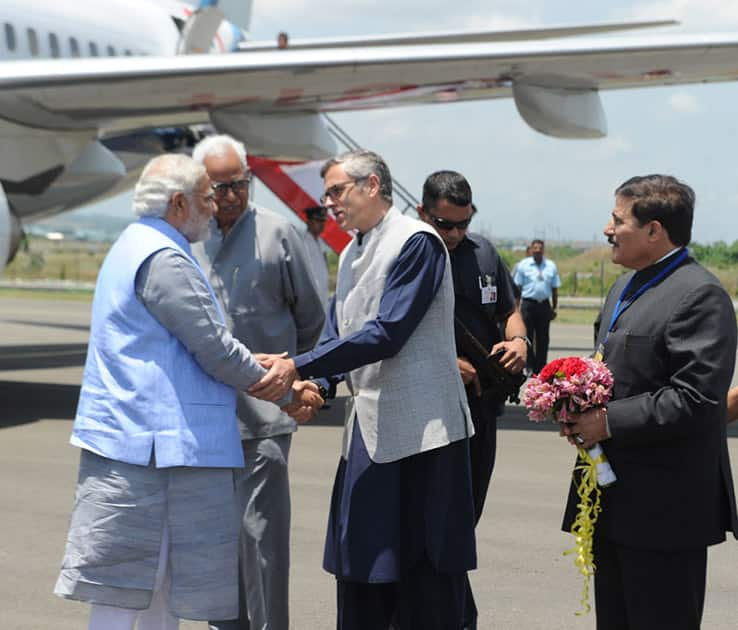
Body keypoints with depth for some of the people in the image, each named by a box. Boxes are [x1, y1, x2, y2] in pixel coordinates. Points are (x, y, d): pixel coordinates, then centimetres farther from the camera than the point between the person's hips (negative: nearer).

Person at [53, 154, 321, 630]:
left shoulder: (135, 247, 19)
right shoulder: (164, 259, -16)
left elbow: (198, 346, 20)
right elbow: (214, 349, -16)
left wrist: (266, 371, 14)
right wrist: (276, 387, 1)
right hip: (152, 445, -11)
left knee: (159, 587, 16)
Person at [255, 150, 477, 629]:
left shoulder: (416, 242, -10)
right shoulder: (351, 255, 16)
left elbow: (387, 333, -20)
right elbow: (336, 334, 14)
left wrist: (299, 368, -20)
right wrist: (312, 387, -7)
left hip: (419, 427, -8)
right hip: (369, 427, 8)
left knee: (425, 571, -2)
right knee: (360, 565, 10)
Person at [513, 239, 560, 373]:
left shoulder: (551, 266, 9)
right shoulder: (523, 265, 2)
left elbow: (555, 289, 13)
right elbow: (517, 287, 1)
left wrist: (554, 308, 9)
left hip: (544, 305, 2)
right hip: (528, 304, -2)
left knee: (543, 338, 5)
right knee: (527, 336, -3)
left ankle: (540, 368, 12)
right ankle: (530, 366, 4)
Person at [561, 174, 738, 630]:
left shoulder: (701, 295, -16)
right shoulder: (624, 288, 16)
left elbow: (695, 400, -23)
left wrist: (610, 422, -19)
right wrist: (582, 411, 5)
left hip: (665, 506, -10)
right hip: (616, 500, 10)